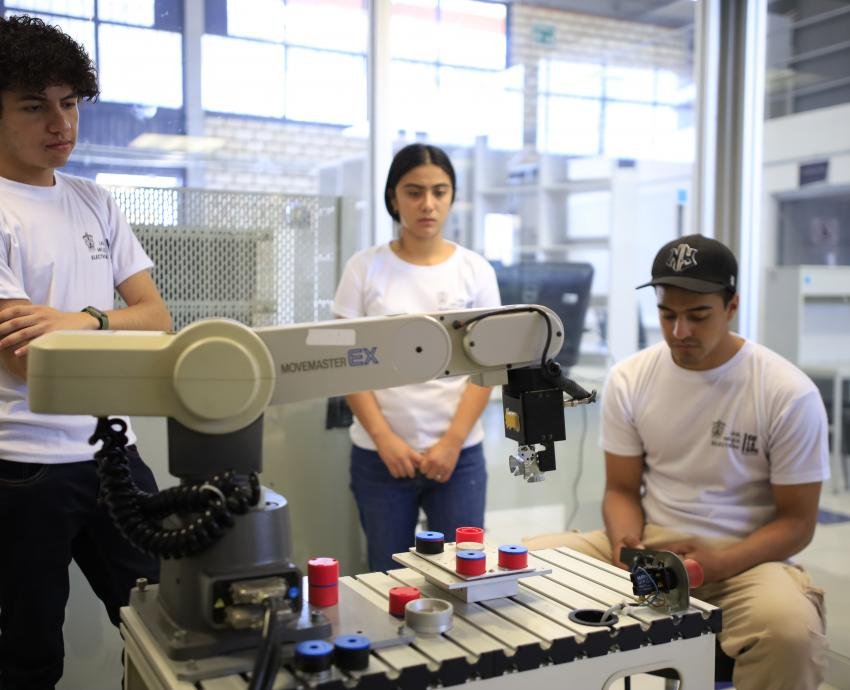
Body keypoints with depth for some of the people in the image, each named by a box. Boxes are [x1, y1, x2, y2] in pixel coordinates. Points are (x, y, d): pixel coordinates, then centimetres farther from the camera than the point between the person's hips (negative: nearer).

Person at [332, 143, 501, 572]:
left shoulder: (476, 271, 3)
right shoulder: (365, 268, 1)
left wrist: (451, 443, -9)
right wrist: (384, 438, -11)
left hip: (458, 454, 1)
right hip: (380, 455, 0)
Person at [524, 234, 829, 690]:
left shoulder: (789, 394, -10)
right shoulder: (628, 379, -1)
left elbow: (796, 521, -5)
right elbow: (622, 489, 7)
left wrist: (717, 564, -22)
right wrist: (625, 545, -16)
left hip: (745, 557, -2)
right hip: (647, 545, 3)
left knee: (790, 631, -36)